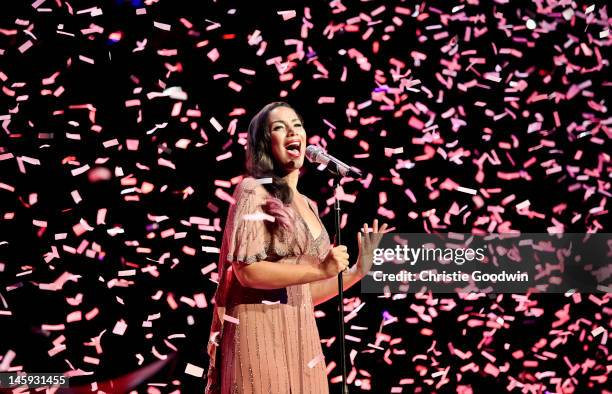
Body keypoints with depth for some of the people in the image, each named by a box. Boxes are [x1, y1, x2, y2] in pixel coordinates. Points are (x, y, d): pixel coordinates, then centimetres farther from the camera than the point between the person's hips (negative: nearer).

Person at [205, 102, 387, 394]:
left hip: (302, 336, 7)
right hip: (261, 332, -7)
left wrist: (358, 270, 8)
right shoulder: (254, 190, -4)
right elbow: (247, 271, -15)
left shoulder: (308, 206, 16)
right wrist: (321, 270, -19)